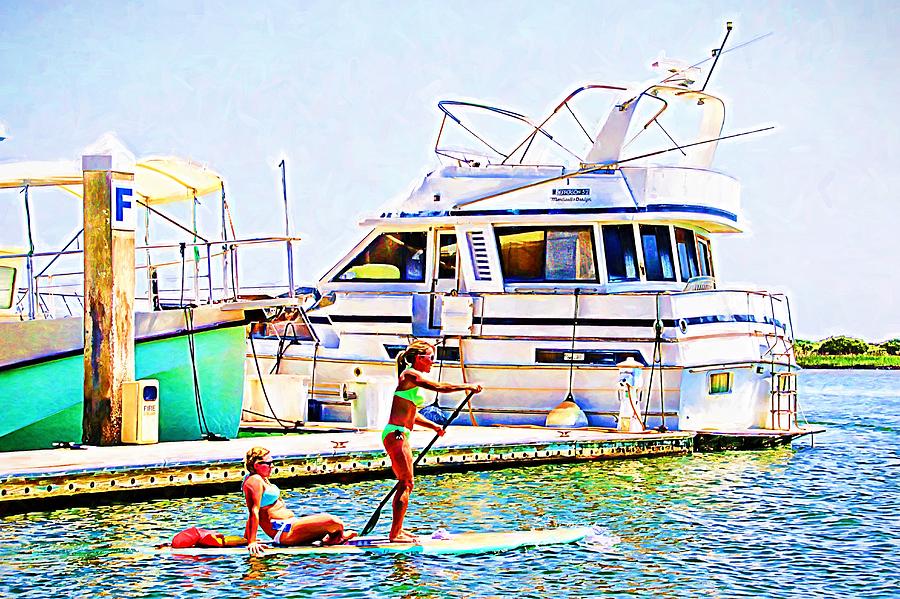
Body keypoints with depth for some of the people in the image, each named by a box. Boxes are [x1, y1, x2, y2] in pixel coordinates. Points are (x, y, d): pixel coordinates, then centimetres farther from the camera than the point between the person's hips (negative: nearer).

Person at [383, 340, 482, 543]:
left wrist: (434, 426, 19)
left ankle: (398, 529, 19)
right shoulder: (411, 374, -9)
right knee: (406, 484, -8)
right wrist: (467, 387, -11)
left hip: (401, 436, 10)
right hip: (396, 434, -10)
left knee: (405, 484, 14)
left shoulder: (414, 377, 20)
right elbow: (439, 387, -19)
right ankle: (395, 533, -8)